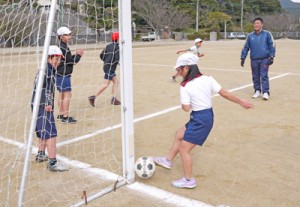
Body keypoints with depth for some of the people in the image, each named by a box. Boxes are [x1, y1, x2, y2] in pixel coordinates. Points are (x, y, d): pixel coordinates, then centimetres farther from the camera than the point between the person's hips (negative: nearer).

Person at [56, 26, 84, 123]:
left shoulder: (61, 46, 15)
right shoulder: (63, 47, -17)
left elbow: (68, 60, 19)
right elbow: (71, 61, -17)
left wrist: (76, 55, 9)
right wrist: (78, 55, -2)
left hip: (60, 74, 11)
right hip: (63, 75, -11)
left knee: (62, 94, 16)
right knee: (67, 94, -7)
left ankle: (61, 114, 25)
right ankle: (65, 117, -5)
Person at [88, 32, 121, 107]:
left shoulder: (108, 46, 12)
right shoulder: (117, 46, -11)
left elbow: (101, 55, 13)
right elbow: (117, 58, -19)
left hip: (106, 66, 9)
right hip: (110, 68, -9)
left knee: (115, 82, 14)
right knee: (106, 84, -9)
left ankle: (113, 99, 13)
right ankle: (93, 97, -9)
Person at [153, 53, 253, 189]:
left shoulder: (185, 86, -16)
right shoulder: (207, 79, 0)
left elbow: (186, 108, -17)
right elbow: (224, 93, 0)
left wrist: (183, 102, 5)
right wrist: (241, 102, 9)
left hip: (199, 119, -8)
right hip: (208, 115, 8)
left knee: (184, 149, 5)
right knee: (179, 135, 23)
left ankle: (188, 180, 16)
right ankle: (168, 160, 34)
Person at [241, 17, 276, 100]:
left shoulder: (267, 34, 0)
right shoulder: (250, 36, 6)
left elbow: (272, 46, -1)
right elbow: (246, 48, 10)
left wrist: (271, 57, -9)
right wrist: (242, 58, 5)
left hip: (264, 59, -3)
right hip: (254, 60, 3)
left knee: (264, 76, -9)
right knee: (255, 77, 9)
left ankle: (265, 92, -6)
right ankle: (257, 91, 22)